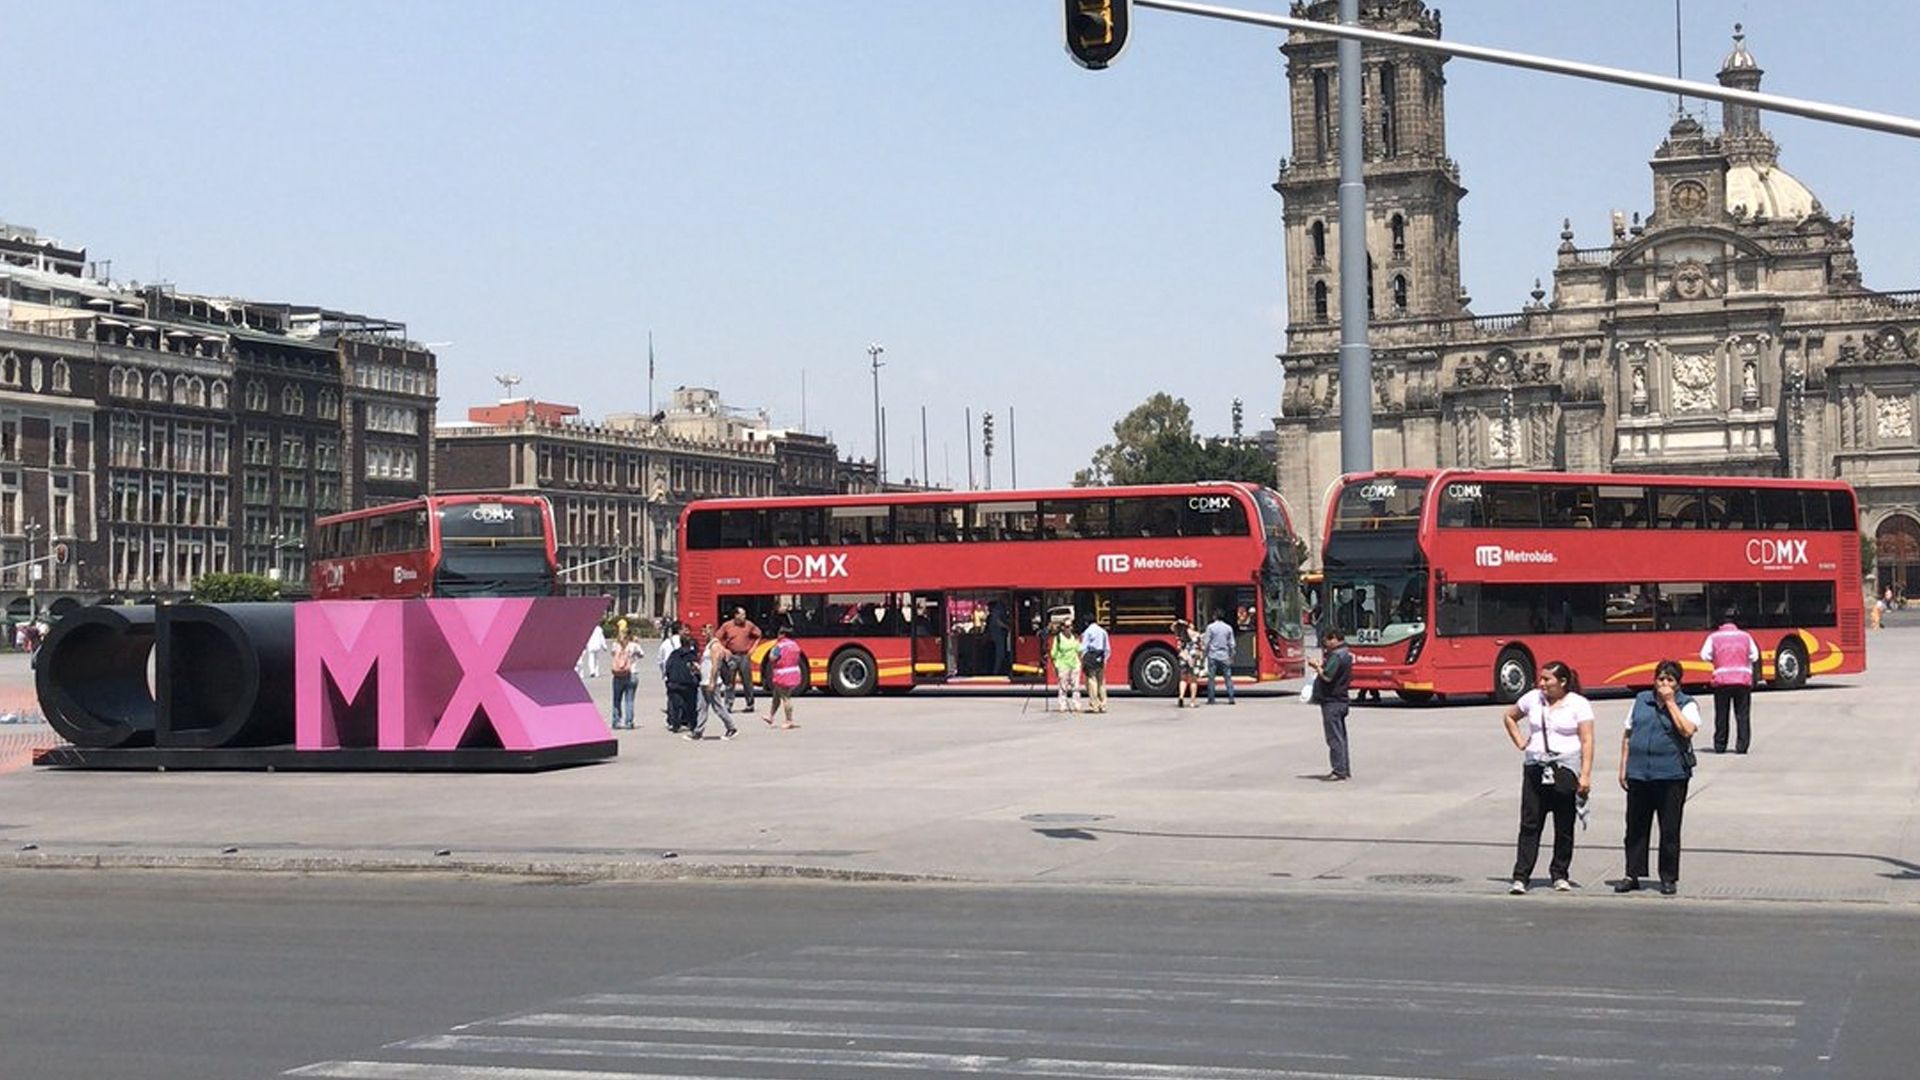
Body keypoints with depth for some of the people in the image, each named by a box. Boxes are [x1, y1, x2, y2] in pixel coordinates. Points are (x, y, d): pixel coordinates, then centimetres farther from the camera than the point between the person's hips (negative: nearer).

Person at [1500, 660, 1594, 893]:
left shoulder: (1579, 704, -4)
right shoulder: (1533, 698, 6)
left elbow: (1587, 741, -8)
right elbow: (1509, 717, 24)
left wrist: (1585, 775, -16)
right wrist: (1520, 742, 11)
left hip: (1565, 769, -2)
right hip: (1535, 769, 3)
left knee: (1564, 828, 6)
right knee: (1529, 825, -1)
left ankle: (1560, 875, 18)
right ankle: (1520, 877, -3)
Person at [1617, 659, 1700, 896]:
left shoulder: (1686, 705, 2)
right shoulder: (1641, 700, 12)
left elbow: (1687, 730, -17)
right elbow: (1628, 735, 15)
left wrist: (1670, 703, -13)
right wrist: (1623, 767, 10)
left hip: (1671, 776, -3)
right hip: (1639, 774, 3)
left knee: (1670, 830, 2)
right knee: (1636, 827, 7)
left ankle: (1669, 878, 12)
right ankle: (1632, 874, 15)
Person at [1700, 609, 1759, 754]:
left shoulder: (1714, 637, 4)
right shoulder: (1745, 636, 8)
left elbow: (1704, 655, -2)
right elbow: (1754, 656, 8)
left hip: (1722, 679, 0)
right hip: (1743, 679, 1)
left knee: (1721, 714, 8)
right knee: (1742, 714, 5)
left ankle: (1720, 745, 11)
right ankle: (1742, 745, -1)